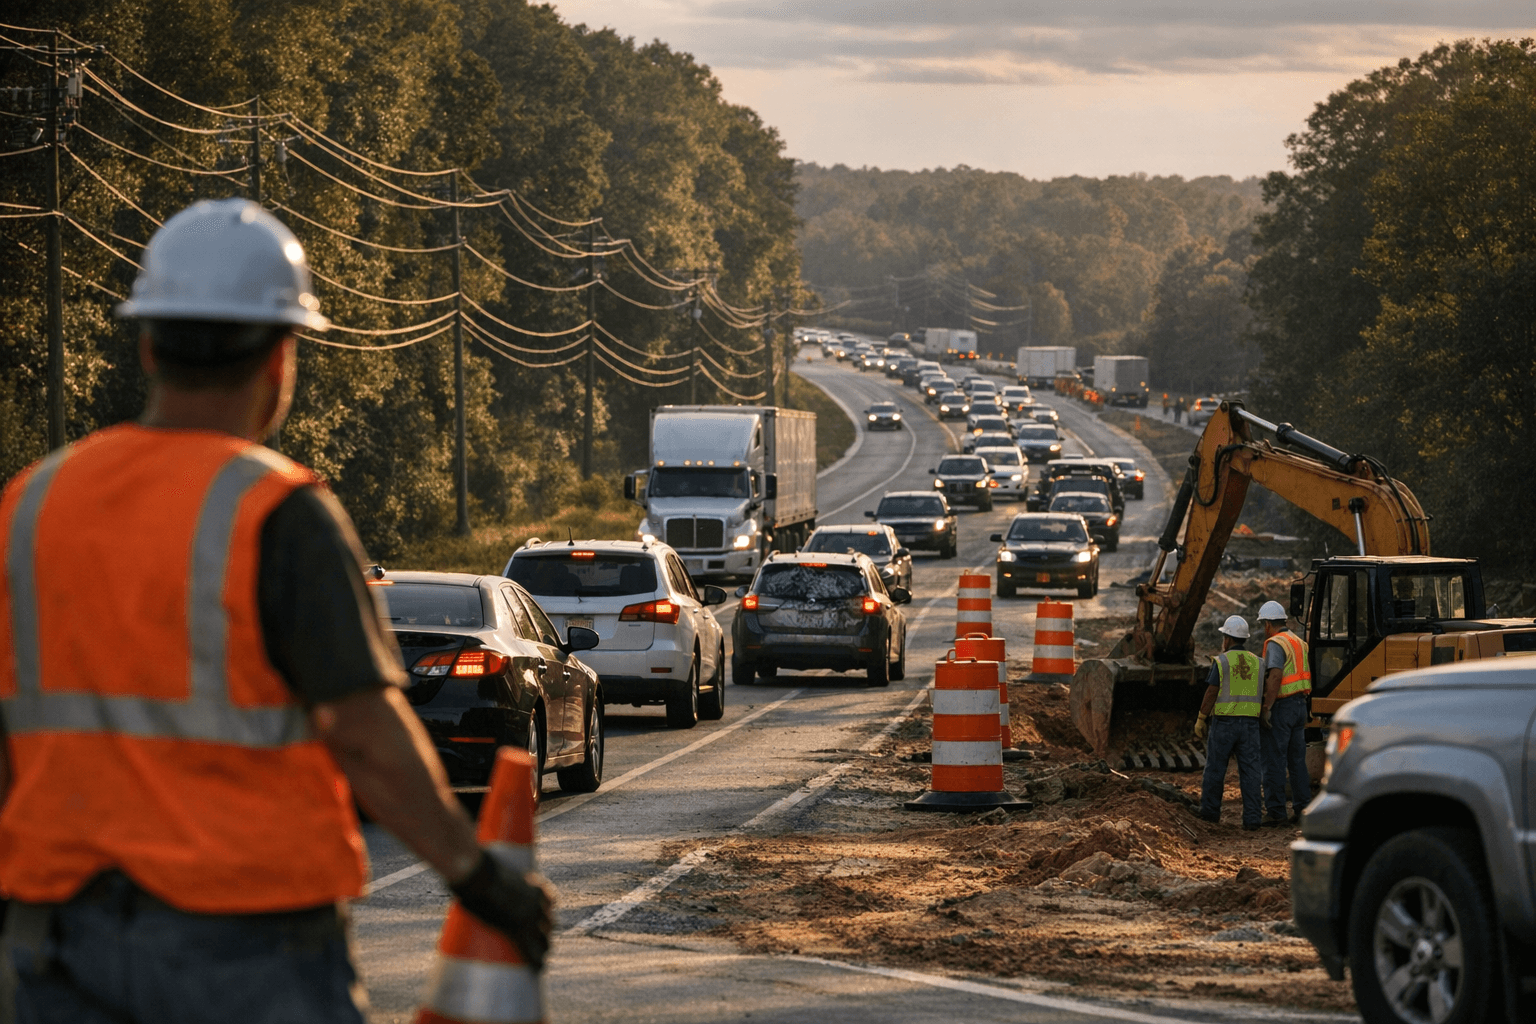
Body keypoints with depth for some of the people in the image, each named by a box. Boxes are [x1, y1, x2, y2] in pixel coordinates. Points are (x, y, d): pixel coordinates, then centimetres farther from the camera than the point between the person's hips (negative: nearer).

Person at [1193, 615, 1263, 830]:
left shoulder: (1221, 662, -7)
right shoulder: (1257, 662, 6)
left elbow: (1211, 694, -10)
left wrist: (1200, 720, -2)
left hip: (1224, 721, -3)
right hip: (1250, 723, 3)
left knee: (1215, 768, 11)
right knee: (1249, 771, 1)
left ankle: (1210, 810, 21)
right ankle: (1251, 818, -5)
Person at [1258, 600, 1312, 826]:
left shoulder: (1275, 644, -13)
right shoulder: (1299, 642, 15)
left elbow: (1275, 676, -24)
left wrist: (1266, 709, -24)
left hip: (1281, 706, -9)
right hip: (1300, 705, 9)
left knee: (1274, 761, -4)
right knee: (1297, 760, 12)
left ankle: (1275, 812, -5)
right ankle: (1302, 809, 12)